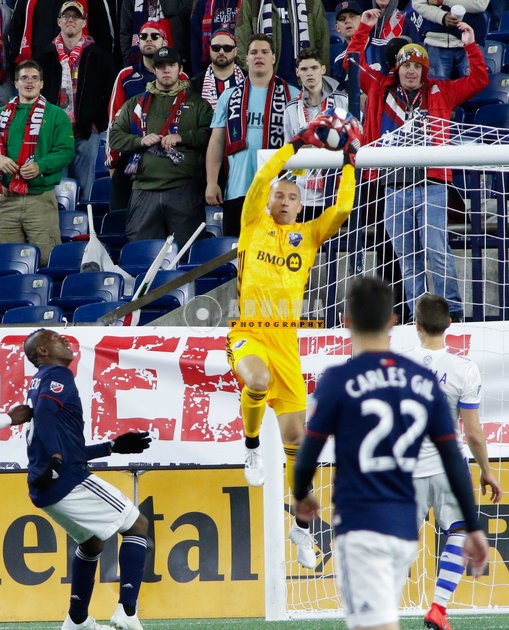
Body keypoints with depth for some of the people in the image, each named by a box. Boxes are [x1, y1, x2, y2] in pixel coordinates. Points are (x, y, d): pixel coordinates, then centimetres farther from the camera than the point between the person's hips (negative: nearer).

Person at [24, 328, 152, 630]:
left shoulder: (41, 382, 25)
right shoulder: (58, 376, -3)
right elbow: (44, 410, -25)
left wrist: (112, 447, 27)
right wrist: (55, 459, -30)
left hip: (46, 490, 10)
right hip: (69, 480, -10)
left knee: (92, 541, 29)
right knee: (137, 524, -3)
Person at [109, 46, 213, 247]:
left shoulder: (197, 104, 13)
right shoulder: (136, 104, 19)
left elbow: (210, 136, 0)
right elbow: (115, 137, 13)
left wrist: (181, 137, -11)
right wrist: (140, 141, -4)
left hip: (184, 190, -2)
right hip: (144, 190, 2)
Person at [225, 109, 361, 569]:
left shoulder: (309, 235, 14)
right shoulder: (254, 225, 10)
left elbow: (342, 209, 3)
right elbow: (261, 181, -3)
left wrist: (349, 162, 5)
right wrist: (299, 144, -2)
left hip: (285, 339, 2)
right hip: (247, 332, -2)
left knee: (295, 435, 2)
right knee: (258, 380, -38)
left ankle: (301, 526, 14)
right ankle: (251, 445, -9)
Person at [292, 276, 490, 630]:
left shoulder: (338, 381, -8)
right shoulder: (425, 382, 5)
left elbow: (309, 453, -3)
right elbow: (454, 459, 5)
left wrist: (301, 496, 19)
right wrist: (473, 528, 11)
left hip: (361, 527, -6)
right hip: (406, 530, 6)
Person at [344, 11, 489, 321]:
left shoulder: (440, 93, 9)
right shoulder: (381, 89, 12)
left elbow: (479, 80, 8)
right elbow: (354, 64, 16)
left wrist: (471, 46, -2)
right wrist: (364, 29, 10)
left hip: (431, 184, -2)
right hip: (395, 187, 2)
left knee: (436, 249, -10)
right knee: (407, 256, 5)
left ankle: (453, 311, -5)